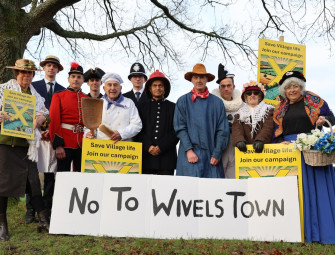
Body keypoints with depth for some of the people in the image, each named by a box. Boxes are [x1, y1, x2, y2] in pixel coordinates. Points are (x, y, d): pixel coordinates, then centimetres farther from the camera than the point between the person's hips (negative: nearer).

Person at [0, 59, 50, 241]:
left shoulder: (35, 95, 17)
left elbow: (44, 113, 13)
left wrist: (39, 119, -10)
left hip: (27, 144, 4)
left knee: (33, 181, 2)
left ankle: (43, 220, 6)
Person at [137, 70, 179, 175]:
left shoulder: (173, 107, 11)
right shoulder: (142, 107, 15)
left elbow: (176, 131, 2)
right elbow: (139, 130, 7)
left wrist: (161, 147, -8)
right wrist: (148, 147, -8)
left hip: (166, 157, -1)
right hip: (146, 157, 1)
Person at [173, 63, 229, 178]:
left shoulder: (217, 102, 8)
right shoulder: (183, 101, 7)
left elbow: (223, 130, 5)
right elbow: (180, 128, 1)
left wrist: (216, 154, -2)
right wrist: (189, 150, -9)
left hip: (210, 155, 1)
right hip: (190, 153, -1)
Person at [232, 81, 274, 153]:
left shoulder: (268, 110, 13)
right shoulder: (240, 113, 18)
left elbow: (268, 128, -2)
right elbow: (237, 129, 2)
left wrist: (260, 140, -21)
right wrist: (239, 141, -19)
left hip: (264, 148, -2)